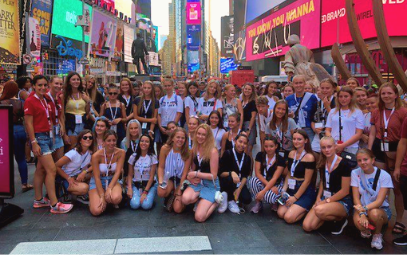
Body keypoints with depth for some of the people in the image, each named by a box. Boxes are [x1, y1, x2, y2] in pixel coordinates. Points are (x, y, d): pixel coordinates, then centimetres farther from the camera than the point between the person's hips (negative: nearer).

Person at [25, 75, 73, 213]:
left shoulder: (47, 100, 11)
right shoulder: (30, 101, -10)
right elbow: (29, 124, -14)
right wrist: (34, 143, -17)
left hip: (48, 136, 8)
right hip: (39, 137, -8)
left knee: (41, 169, 14)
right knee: (51, 170, -11)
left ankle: (38, 200, 24)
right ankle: (54, 205, -8)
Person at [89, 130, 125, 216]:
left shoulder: (121, 153, -13)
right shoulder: (96, 156, -19)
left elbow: (118, 172, -15)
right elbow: (97, 177, -16)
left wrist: (109, 188, -27)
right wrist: (102, 196, -20)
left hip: (112, 180, 1)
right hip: (98, 182, -1)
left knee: (116, 198, -36)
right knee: (96, 211, -22)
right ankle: (94, 199, 15)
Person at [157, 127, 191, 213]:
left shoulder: (187, 152, -16)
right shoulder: (165, 148, -15)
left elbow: (184, 173, -14)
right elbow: (161, 167, -6)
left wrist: (179, 192, -16)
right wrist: (161, 182, -22)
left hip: (181, 180, -1)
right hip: (168, 177, 1)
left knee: (178, 209, -18)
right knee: (161, 193, -34)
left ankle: (174, 196, 17)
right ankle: (170, 197, 3)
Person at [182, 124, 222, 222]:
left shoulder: (213, 151, -15)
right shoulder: (194, 149, 2)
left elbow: (213, 176, -13)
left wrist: (196, 174, -14)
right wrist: (190, 177, -9)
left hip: (211, 185, -5)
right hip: (197, 183, 5)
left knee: (199, 217, -18)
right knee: (185, 199, -30)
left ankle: (215, 201, 10)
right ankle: (201, 200, 4)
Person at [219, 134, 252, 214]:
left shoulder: (247, 158, 1)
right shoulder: (228, 154, -10)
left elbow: (245, 176, -3)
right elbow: (221, 173, -14)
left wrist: (239, 189, -19)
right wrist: (231, 173, -34)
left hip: (239, 184, 3)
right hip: (225, 182, -3)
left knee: (247, 199, -22)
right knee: (230, 179, -37)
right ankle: (230, 200, -11)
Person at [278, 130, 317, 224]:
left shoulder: (309, 157, -14)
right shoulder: (291, 153, 6)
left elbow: (307, 181, -14)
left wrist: (295, 197, -13)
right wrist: (284, 190, 0)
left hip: (305, 192, -6)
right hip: (291, 189, 6)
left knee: (288, 218, -19)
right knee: (280, 213, -11)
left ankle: (307, 210, 7)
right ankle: (299, 207, 12)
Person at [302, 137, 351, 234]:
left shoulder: (343, 164, -15)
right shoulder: (322, 163, 5)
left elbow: (345, 191, -15)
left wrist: (327, 201, -15)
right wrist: (318, 198, 1)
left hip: (342, 202, -6)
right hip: (325, 198, 6)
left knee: (319, 210, -38)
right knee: (306, 226, -10)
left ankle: (341, 219, -5)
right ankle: (330, 217, 16)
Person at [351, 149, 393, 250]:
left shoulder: (384, 175, -13)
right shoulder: (355, 173, -6)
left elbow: (379, 201, -20)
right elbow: (356, 198, -10)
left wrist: (365, 208, -39)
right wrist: (362, 214, -27)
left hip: (381, 209, -1)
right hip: (361, 208, 2)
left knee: (374, 213, -38)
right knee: (359, 222, -33)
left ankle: (377, 235, -3)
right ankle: (366, 230, 7)